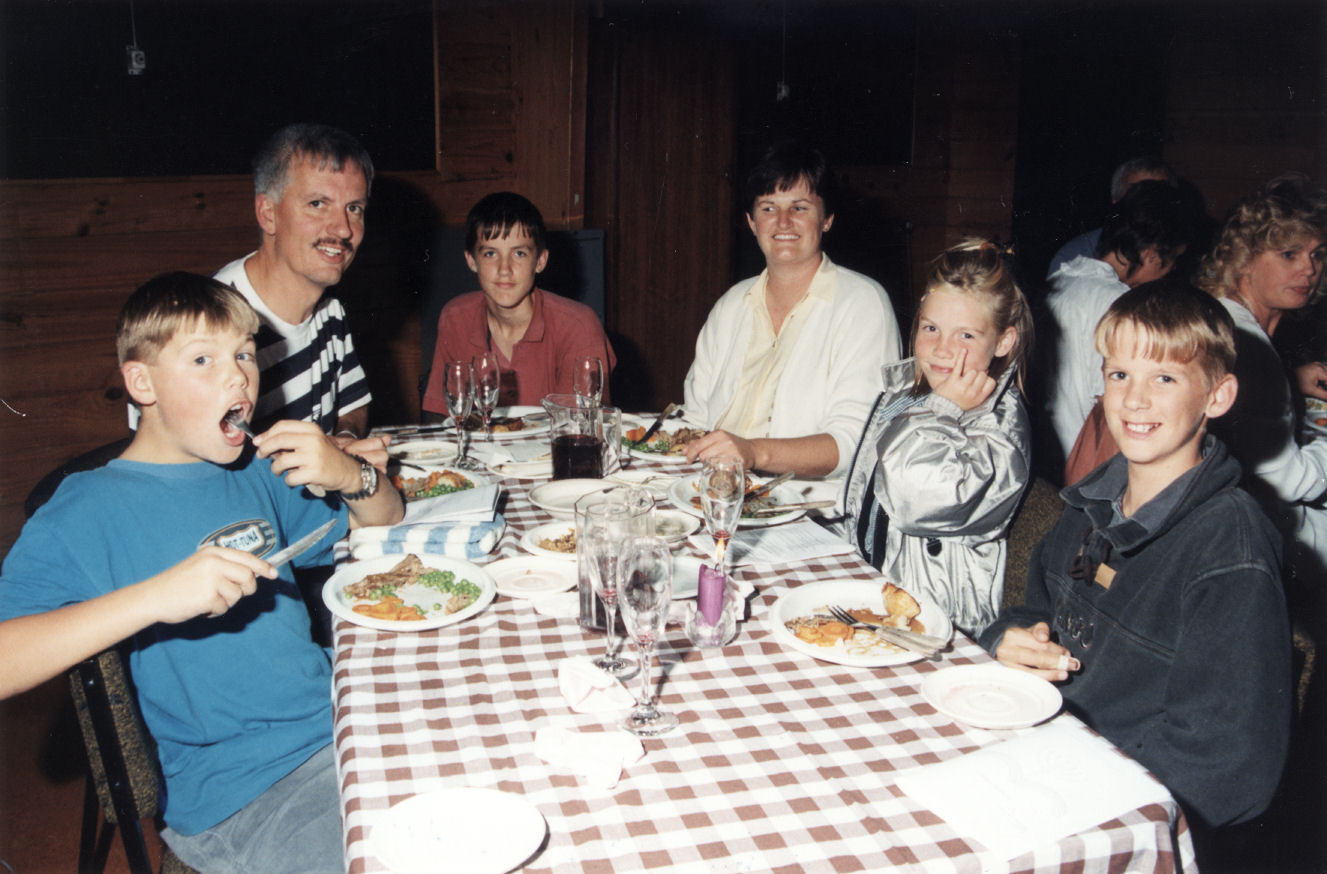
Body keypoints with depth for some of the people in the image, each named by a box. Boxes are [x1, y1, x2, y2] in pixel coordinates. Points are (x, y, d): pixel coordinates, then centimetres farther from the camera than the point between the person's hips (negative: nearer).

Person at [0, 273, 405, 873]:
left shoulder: (256, 474, 10)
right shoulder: (84, 515, -8)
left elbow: (386, 527, 20)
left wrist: (353, 477, -3)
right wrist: (155, 596, -32)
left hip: (342, 726, 6)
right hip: (242, 797, -6)